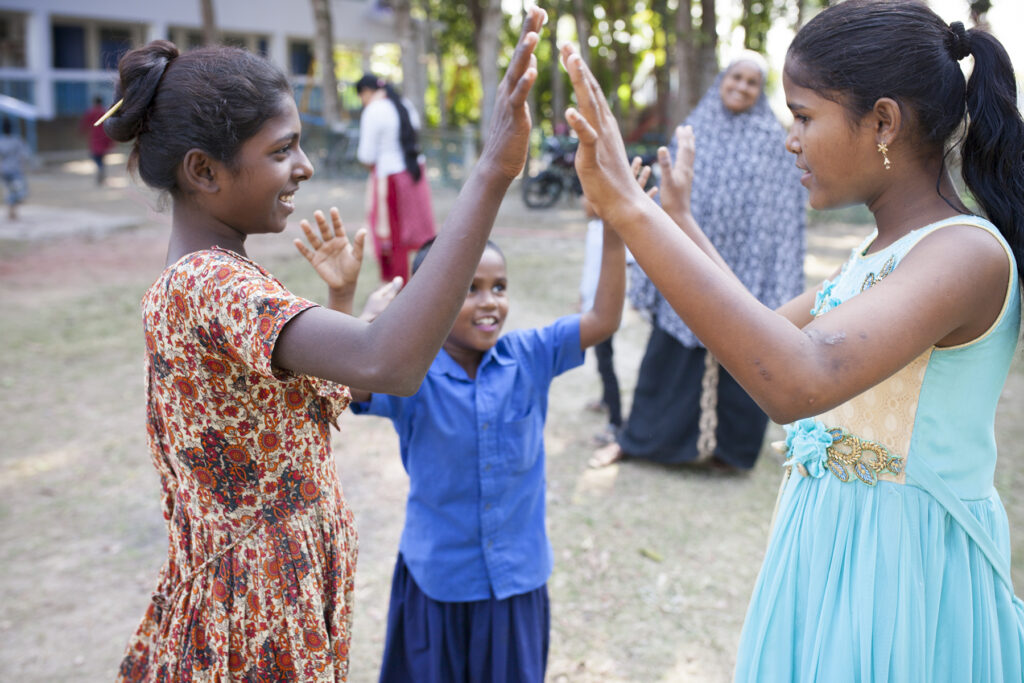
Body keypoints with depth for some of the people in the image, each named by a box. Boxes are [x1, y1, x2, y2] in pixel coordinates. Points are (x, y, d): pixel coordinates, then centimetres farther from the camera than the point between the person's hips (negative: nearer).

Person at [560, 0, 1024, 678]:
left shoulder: (969, 252, -23)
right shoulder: (880, 251, 7)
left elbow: (796, 381, -39)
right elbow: (771, 336, 20)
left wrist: (629, 208, -40)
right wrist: (679, 217, 22)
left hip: (900, 565, -8)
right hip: (832, 545, 8)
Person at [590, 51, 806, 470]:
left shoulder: (773, 141, 2)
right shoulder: (693, 131, 8)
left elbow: (784, 213, 1)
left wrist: (776, 288, -5)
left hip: (743, 271, -1)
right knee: (667, 353, 7)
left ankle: (729, 447, 24)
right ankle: (634, 439, 19)